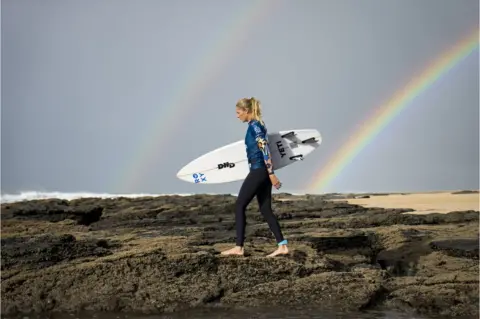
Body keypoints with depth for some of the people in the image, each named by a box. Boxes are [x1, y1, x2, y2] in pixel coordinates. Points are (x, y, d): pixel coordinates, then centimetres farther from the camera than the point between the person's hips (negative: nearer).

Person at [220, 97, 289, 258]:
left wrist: (271, 173, -21)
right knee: (266, 209, 9)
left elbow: (265, 150, -19)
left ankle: (238, 247, 0)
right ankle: (282, 246, 8)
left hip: (258, 171, -10)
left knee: (239, 205, -3)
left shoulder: (254, 126, -13)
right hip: (262, 172, 10)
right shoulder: (257, 125, 17)